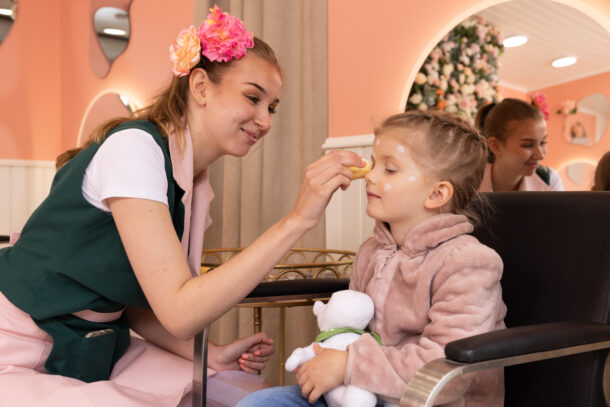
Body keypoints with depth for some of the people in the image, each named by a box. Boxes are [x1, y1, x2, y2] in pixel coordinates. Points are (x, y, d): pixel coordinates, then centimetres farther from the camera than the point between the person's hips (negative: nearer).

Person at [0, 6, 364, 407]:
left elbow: (136, 303, 6)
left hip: (96, 348, 8)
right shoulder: (134, 146, -23)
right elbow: (180, 312, -30)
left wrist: (212, 355, -8)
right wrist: (297, 220, -32)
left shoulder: (196, 186, 3)